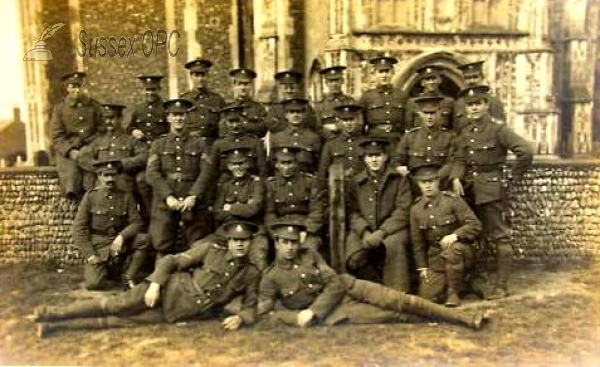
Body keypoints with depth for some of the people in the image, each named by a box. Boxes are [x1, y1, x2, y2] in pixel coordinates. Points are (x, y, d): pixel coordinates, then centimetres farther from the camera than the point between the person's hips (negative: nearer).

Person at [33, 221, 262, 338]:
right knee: (115, 307, -14)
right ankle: (53, 314, -1)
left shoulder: (252, 274, -1)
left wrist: (240, 318, -17)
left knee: (122, 321, -7)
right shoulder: (210, 250, -4)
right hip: (171, 289, -1)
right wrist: (154, 284, -16)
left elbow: (250, 306, 5)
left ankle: (54, 325, -3)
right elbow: (170, 261, -2)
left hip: (176, 315, 1)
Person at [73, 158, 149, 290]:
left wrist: (122, 237, -22)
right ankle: (106, 270, 17)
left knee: (143, 239, -25)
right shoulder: (90, 197, -3)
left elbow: (137, 222, -3)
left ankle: (129, 276, -6)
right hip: (98, 247, -2)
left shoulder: (126, 196, 3)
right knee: (93, 283, -20)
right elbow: (79, 229, -4)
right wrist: (89, 255, -13)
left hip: (120, 244, 2)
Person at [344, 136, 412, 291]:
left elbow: (402, 211, -4)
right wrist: (365, 233, -17)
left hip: (391, 229, -1)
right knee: (354, 259, -25)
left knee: (395, 244, -36)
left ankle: (397, 292, -23)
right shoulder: (355, 182, 10)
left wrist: (382, 232, -17)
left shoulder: (399, 179, 5)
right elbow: (351, 211, 2)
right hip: (363, 230, 2)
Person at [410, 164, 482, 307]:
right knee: (427, 295, -11)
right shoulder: (416, 209, 1)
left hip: (459, 251, -3)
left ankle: (454, 292, -16)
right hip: (435, 258, 3)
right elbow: (417, 241, 8)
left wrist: (455, 235, -29)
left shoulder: (453, 200, -10)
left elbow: (475, 225, -13)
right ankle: (446, 281, 22)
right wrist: (422, 267, 4)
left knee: (453, 248, -38)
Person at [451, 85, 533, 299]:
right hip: (469, 189, 7)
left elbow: (526, 152, -15)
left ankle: (501, 286, 5)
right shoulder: (465, 133, 12)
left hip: (491, 190, -7)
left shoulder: (497, 130, -8)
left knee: (498, 237, -1)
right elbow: (460, 160, 6)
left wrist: (514, 176, -9)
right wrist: (456, 178, -12)